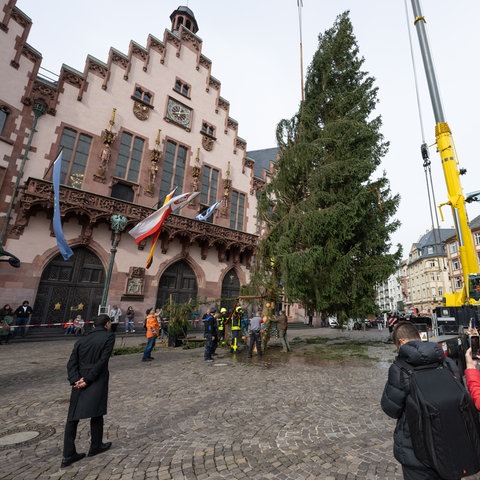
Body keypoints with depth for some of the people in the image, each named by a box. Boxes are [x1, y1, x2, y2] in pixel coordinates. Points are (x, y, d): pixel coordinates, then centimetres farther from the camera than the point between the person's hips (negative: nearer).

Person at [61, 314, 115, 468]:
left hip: (79, 382, 4)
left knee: (72, 417, 14)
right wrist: (88, 379, -9)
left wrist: (75, 380, -8)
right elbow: (102, 360, -15)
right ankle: (96, 446, 32)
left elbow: (71, 363, 1)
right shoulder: (109, 336, -7)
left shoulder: (81, 340, 10)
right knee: (96, 414, 14)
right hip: (97, 382, -4)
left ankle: (68, 455, 20)